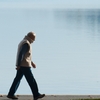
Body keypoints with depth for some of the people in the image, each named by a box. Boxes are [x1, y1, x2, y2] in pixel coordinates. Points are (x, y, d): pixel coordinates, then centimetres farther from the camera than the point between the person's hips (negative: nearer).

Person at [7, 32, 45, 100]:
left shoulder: (23, 42, 17)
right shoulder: (26, 44, -16)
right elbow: (21, 54, -23)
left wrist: (31, 63, 24)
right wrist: (18, 65, -23)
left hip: (21, 65, 10)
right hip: (25, 65, -10)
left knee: (17, 79, 9)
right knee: (31, 80, -4)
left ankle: (11, 94, 7)